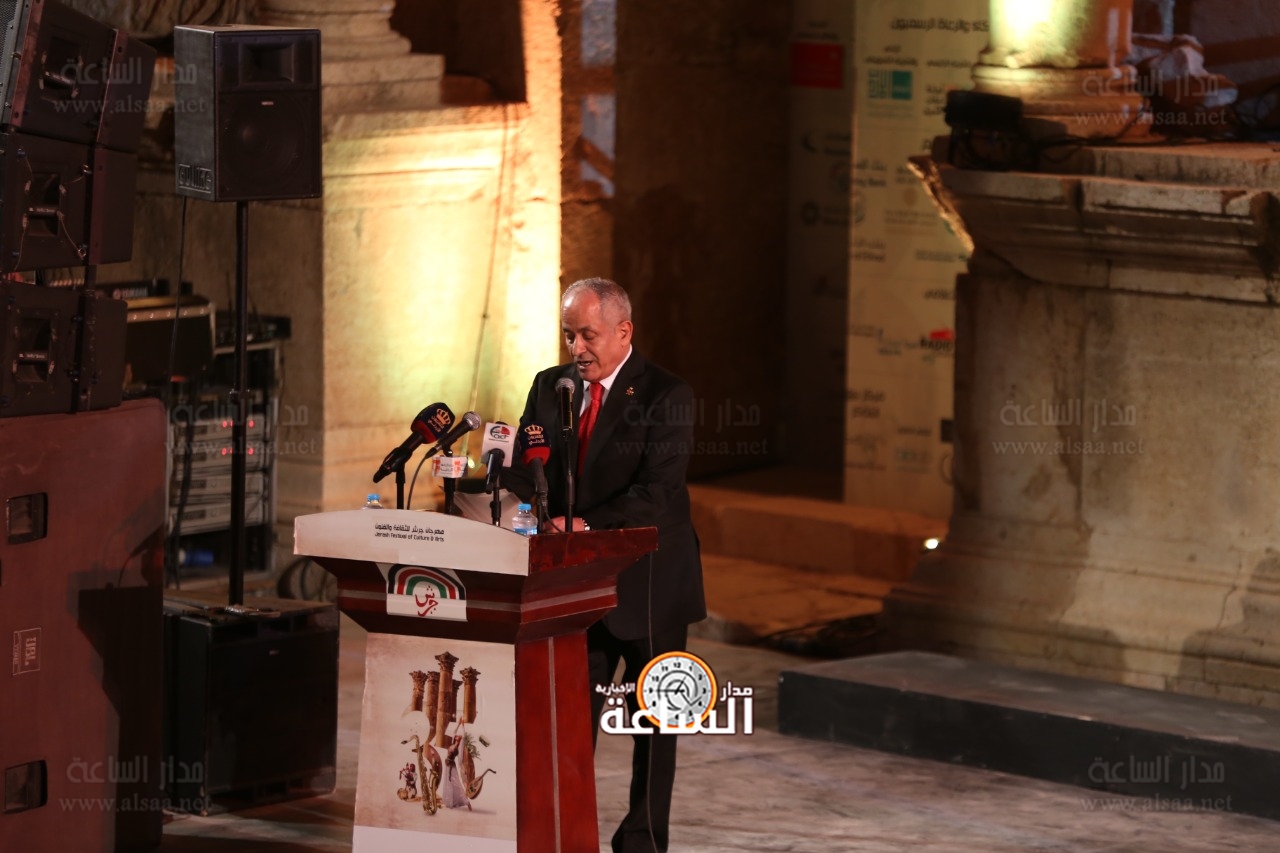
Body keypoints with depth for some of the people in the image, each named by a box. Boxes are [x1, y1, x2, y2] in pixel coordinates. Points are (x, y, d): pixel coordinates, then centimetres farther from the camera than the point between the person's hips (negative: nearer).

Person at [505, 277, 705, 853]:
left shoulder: (664, 396, -12)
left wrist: (586, 525, -34)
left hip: (647, 585, -4)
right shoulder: (550, 387, 6)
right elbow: (525, 471, 4)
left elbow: (656, 493, -22)